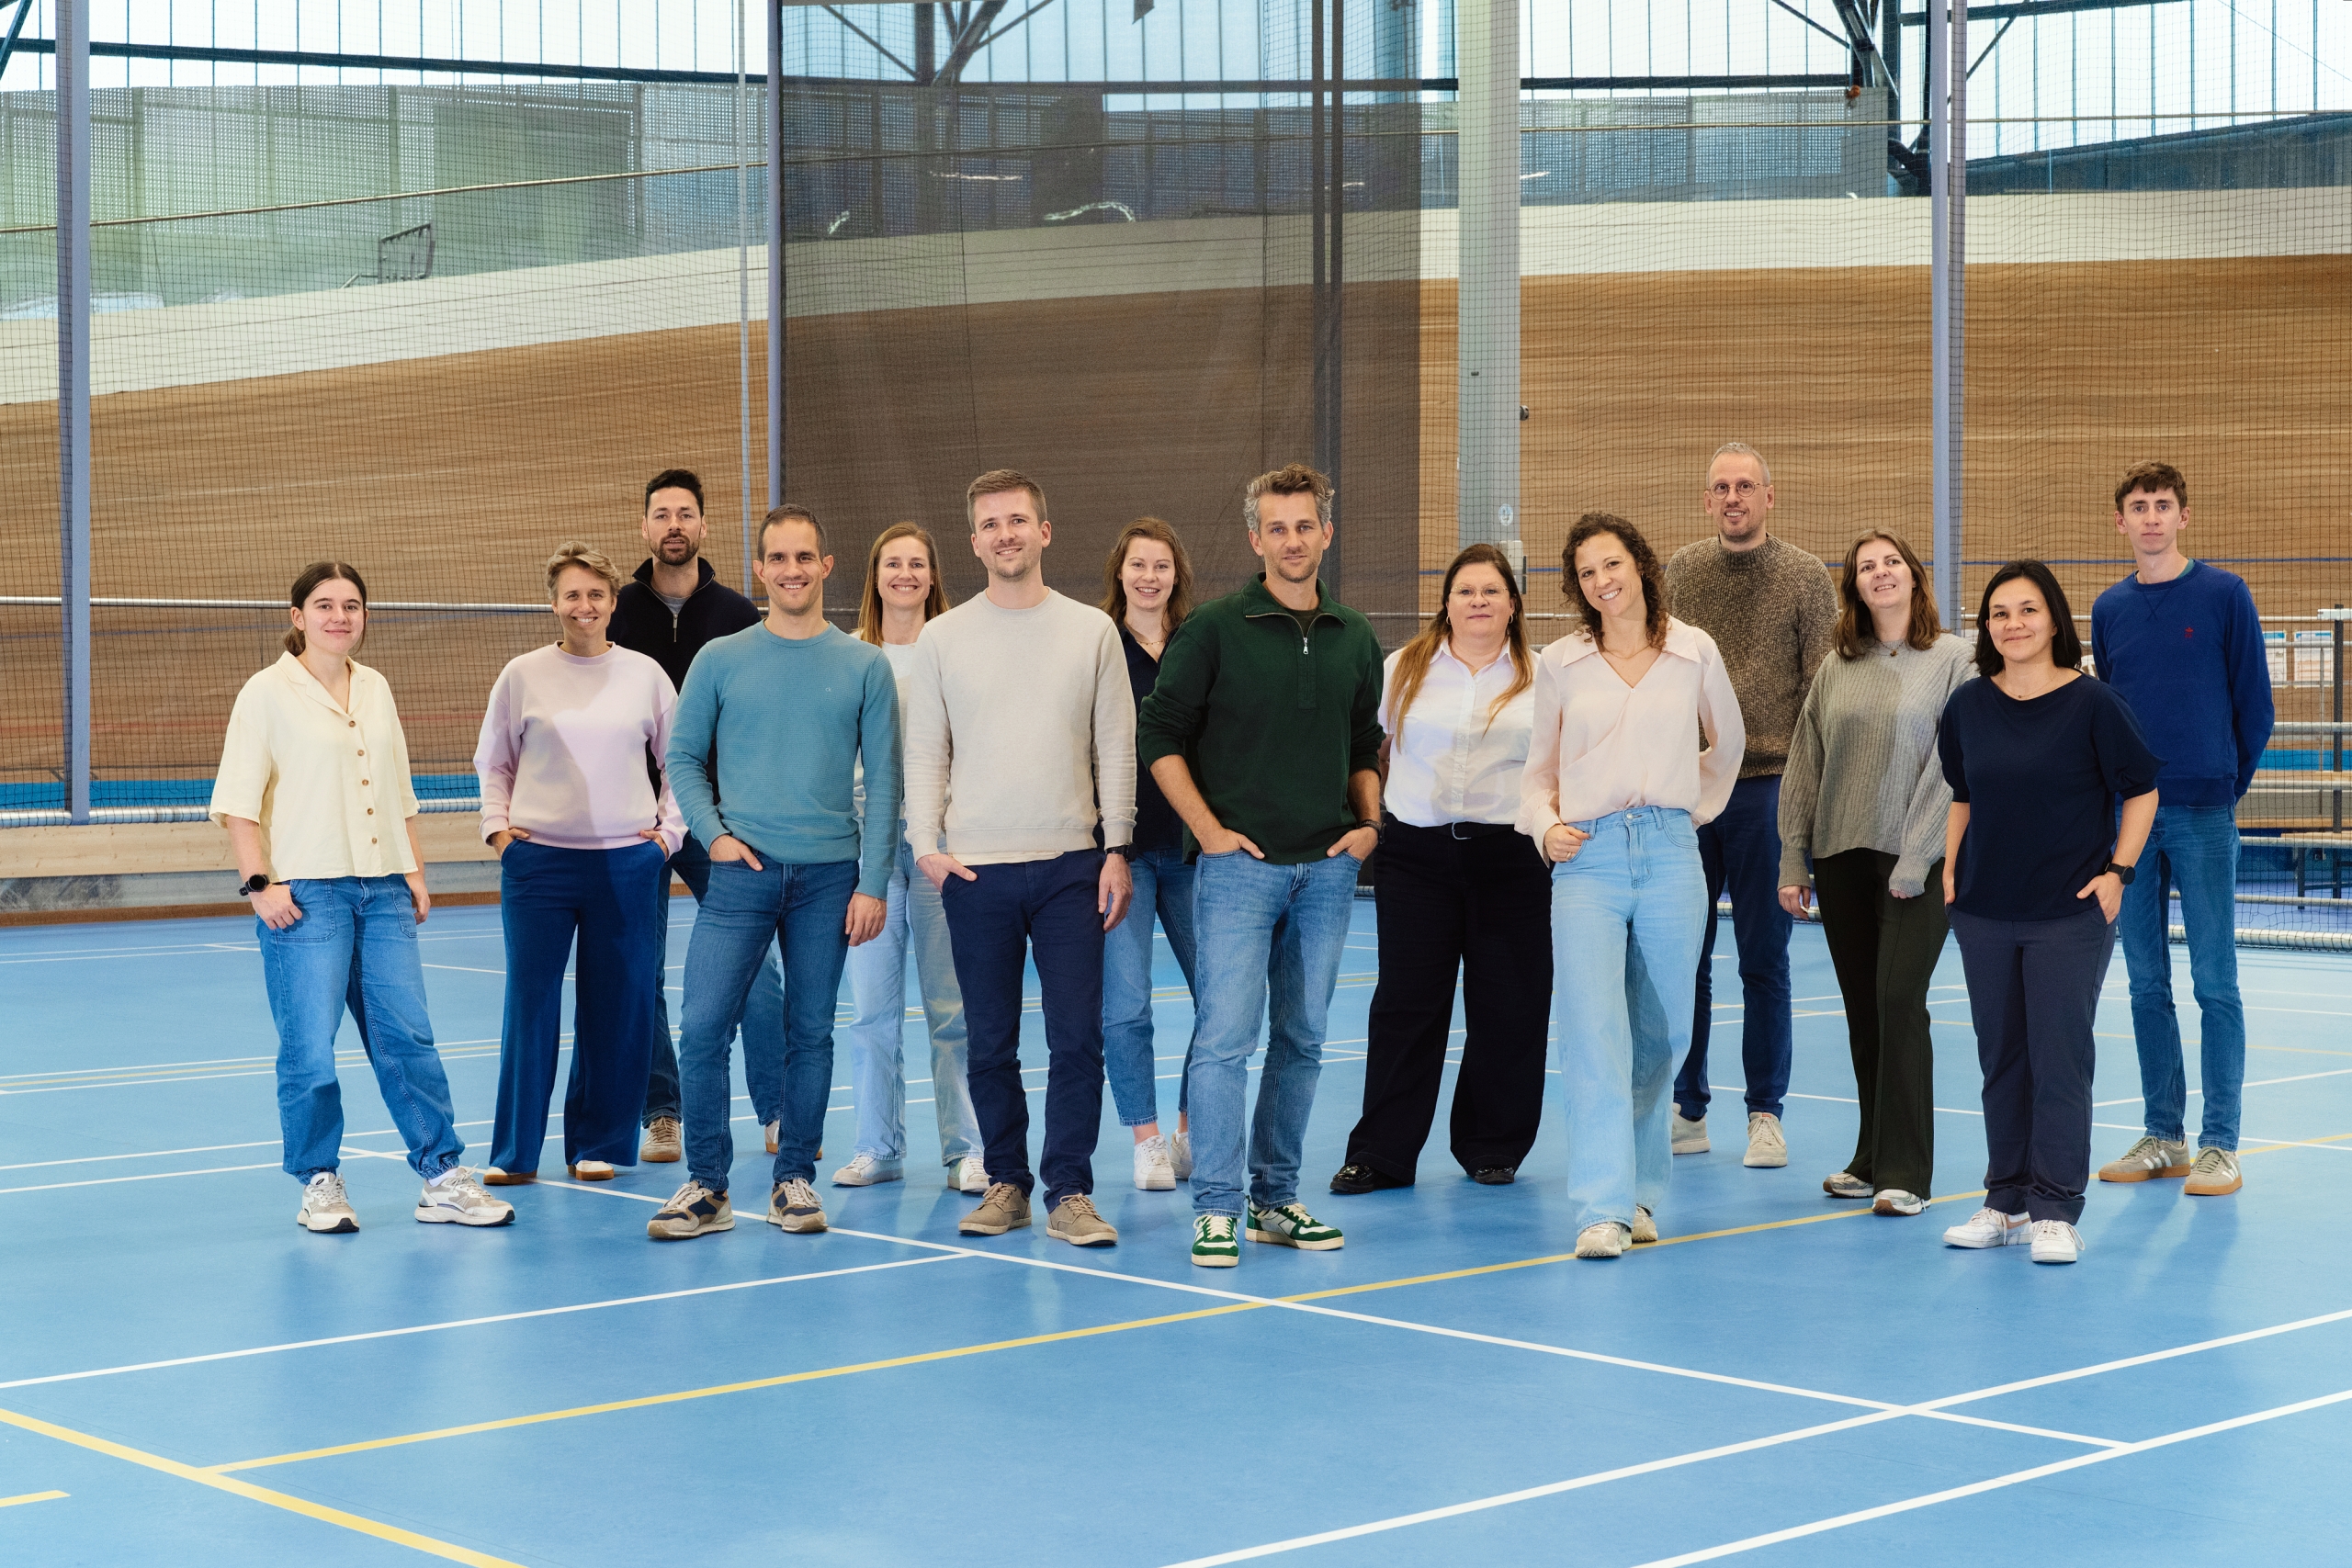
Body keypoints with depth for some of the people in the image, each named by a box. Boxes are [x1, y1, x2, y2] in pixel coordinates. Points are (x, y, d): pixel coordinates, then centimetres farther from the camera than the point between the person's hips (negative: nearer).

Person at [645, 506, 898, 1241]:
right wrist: (713, 833, -6)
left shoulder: (865, 667, 4)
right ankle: (706, 1186, 2)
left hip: (829, 875, 0)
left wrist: (873, 882, -3)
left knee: (810, 1032, 6)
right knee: (703, 1027, -8)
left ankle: (795, 1179, 17)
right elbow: (682, 756, 9)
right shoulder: (720, 661, 4)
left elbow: (883, 782, 3)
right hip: (742, 870, 0)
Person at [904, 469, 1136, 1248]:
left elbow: (1116, 749, 5)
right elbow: (924, 753, 6)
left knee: (1077, 1037, -4)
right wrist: (927, 845, -4)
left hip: (1070, 865, 0)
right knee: (990, 1043, 7)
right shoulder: (943, 637, 5)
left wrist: (1117, 848, -1)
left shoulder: (1092, 630, 5)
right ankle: (1007, 1182, 18)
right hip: (977, 870, 1)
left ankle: (1069, 1191, 3)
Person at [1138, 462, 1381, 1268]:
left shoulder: (1355, 639, 11)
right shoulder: (1214, 629, -4)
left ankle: (1277, 1198, 18)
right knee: (1225, 1036, -9)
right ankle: (1216, 1208, -4)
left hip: (1327, 868, 5)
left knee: (1301, 1041, 9)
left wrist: (1368, 823, 7)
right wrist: (1208, 828, -9)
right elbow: (1160, 733, -3)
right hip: (1240, 863, -5)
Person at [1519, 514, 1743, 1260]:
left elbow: (1727, 743, 24)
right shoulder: (1560, 664, 7)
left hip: (1670, 855, 1)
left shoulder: (1694, 652, 7)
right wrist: (1545, 826, -3)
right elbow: (1539, 769, 14)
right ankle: (1603, 1208, -16)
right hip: (1588, 857, -1)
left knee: (1662, 1031, 6)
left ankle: (1638, 1190, 22)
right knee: (1593, 1028, -13)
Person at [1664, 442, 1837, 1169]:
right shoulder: (1679, 572, 8)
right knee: (1684, 957, 6)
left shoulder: (1806, 578, 0)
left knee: (1764, 959, 4)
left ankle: (1765, 1113, 12)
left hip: (1766, 787, -2)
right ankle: (1687, 1109, 16)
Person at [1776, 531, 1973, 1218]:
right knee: (1863, 1011, 9)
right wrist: (1793, 858, 5)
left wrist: (1916, 857, -13)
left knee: (1899, 1001, -11)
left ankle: (1905, 1173, -6)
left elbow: (1952, 767, -7)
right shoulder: (1836, 670, 10)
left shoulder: (1954, 659, -2)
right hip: (1841, 860, 4)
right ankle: (1871, 1160, 19)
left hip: (1917, 863, -4)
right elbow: (1804, 766, 12)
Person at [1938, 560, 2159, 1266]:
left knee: (2060, 1059, -3)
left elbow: (2141, 791, -1)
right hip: (1985, 911, 5)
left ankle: (2056, 1211, 3)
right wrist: (1951, 866, 7)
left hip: (2070, 914, -4)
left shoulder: (2092, 703, -8)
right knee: (2001, 1058, 11)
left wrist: (2118, 871, -8)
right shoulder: (1968, 705, 4)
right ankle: (2007, 1202, 20)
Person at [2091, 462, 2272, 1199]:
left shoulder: (2225, 595, -1)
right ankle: (2163, 1137, 16)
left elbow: (2254, 706, 2)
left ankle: (2219, 1146, 1)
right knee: (2147, 985, 8)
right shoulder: (2109, 609, 10)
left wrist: (2226, 786, 5)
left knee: (2214, 985, -3)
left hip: (2202, 818, -4)